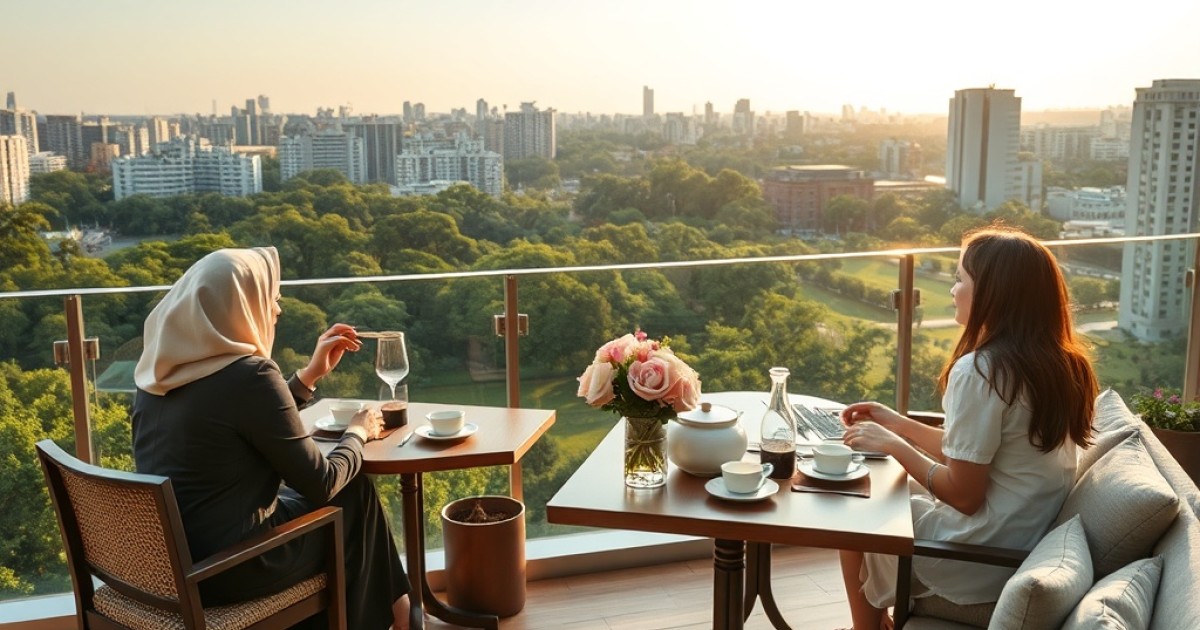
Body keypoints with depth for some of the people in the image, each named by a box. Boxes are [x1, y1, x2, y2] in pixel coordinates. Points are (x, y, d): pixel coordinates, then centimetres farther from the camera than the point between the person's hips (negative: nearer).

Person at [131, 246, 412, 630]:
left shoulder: (160, 371, 2)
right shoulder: (248, 373, -22)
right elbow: (322, 484, -14)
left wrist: (311, 374, 16)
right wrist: (358, 433, 4)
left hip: (161, 556, 8)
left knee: (299, 492, 24)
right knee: (354, 492, 12)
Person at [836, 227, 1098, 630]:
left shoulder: (980, 369, -24)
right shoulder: (1056, 362, 2)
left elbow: (964, 494, -21)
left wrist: (890, 444, -11)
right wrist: (895, 423, 10)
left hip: (986, 553, -8)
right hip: (1028, 539, 8)